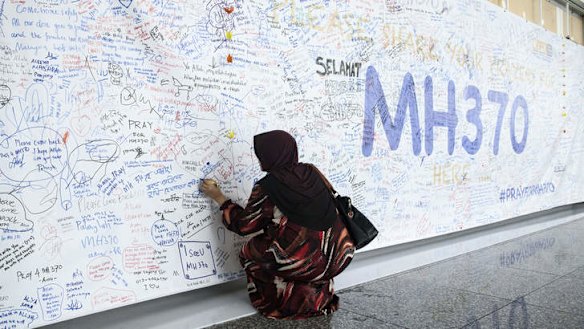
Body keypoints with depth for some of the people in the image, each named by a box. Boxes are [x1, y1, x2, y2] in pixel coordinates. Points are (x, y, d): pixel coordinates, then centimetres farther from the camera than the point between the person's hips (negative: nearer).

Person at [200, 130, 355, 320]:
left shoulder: (267, 188, -9)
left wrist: (219, 198, 16)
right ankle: (322, 294, 31)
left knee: (250, 254, 16)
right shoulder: (312, 172, 5)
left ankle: (300, 300, 13)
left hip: (307, 264, -6)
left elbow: (244, 225, 4)